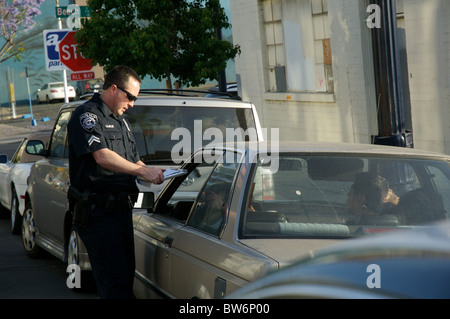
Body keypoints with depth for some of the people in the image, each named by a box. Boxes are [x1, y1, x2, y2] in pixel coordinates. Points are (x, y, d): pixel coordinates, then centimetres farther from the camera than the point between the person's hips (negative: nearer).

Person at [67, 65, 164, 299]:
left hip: (121, 209, 9)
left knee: (127, 277, 8)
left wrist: (154, 173, 8)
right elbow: (102, 156, -20)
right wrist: (144, 171, -18)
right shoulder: (87, 115, -7)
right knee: (115, 282, -13)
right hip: (97, 212, -9)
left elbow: (132, 161, 28)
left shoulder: (121, 121, 23)